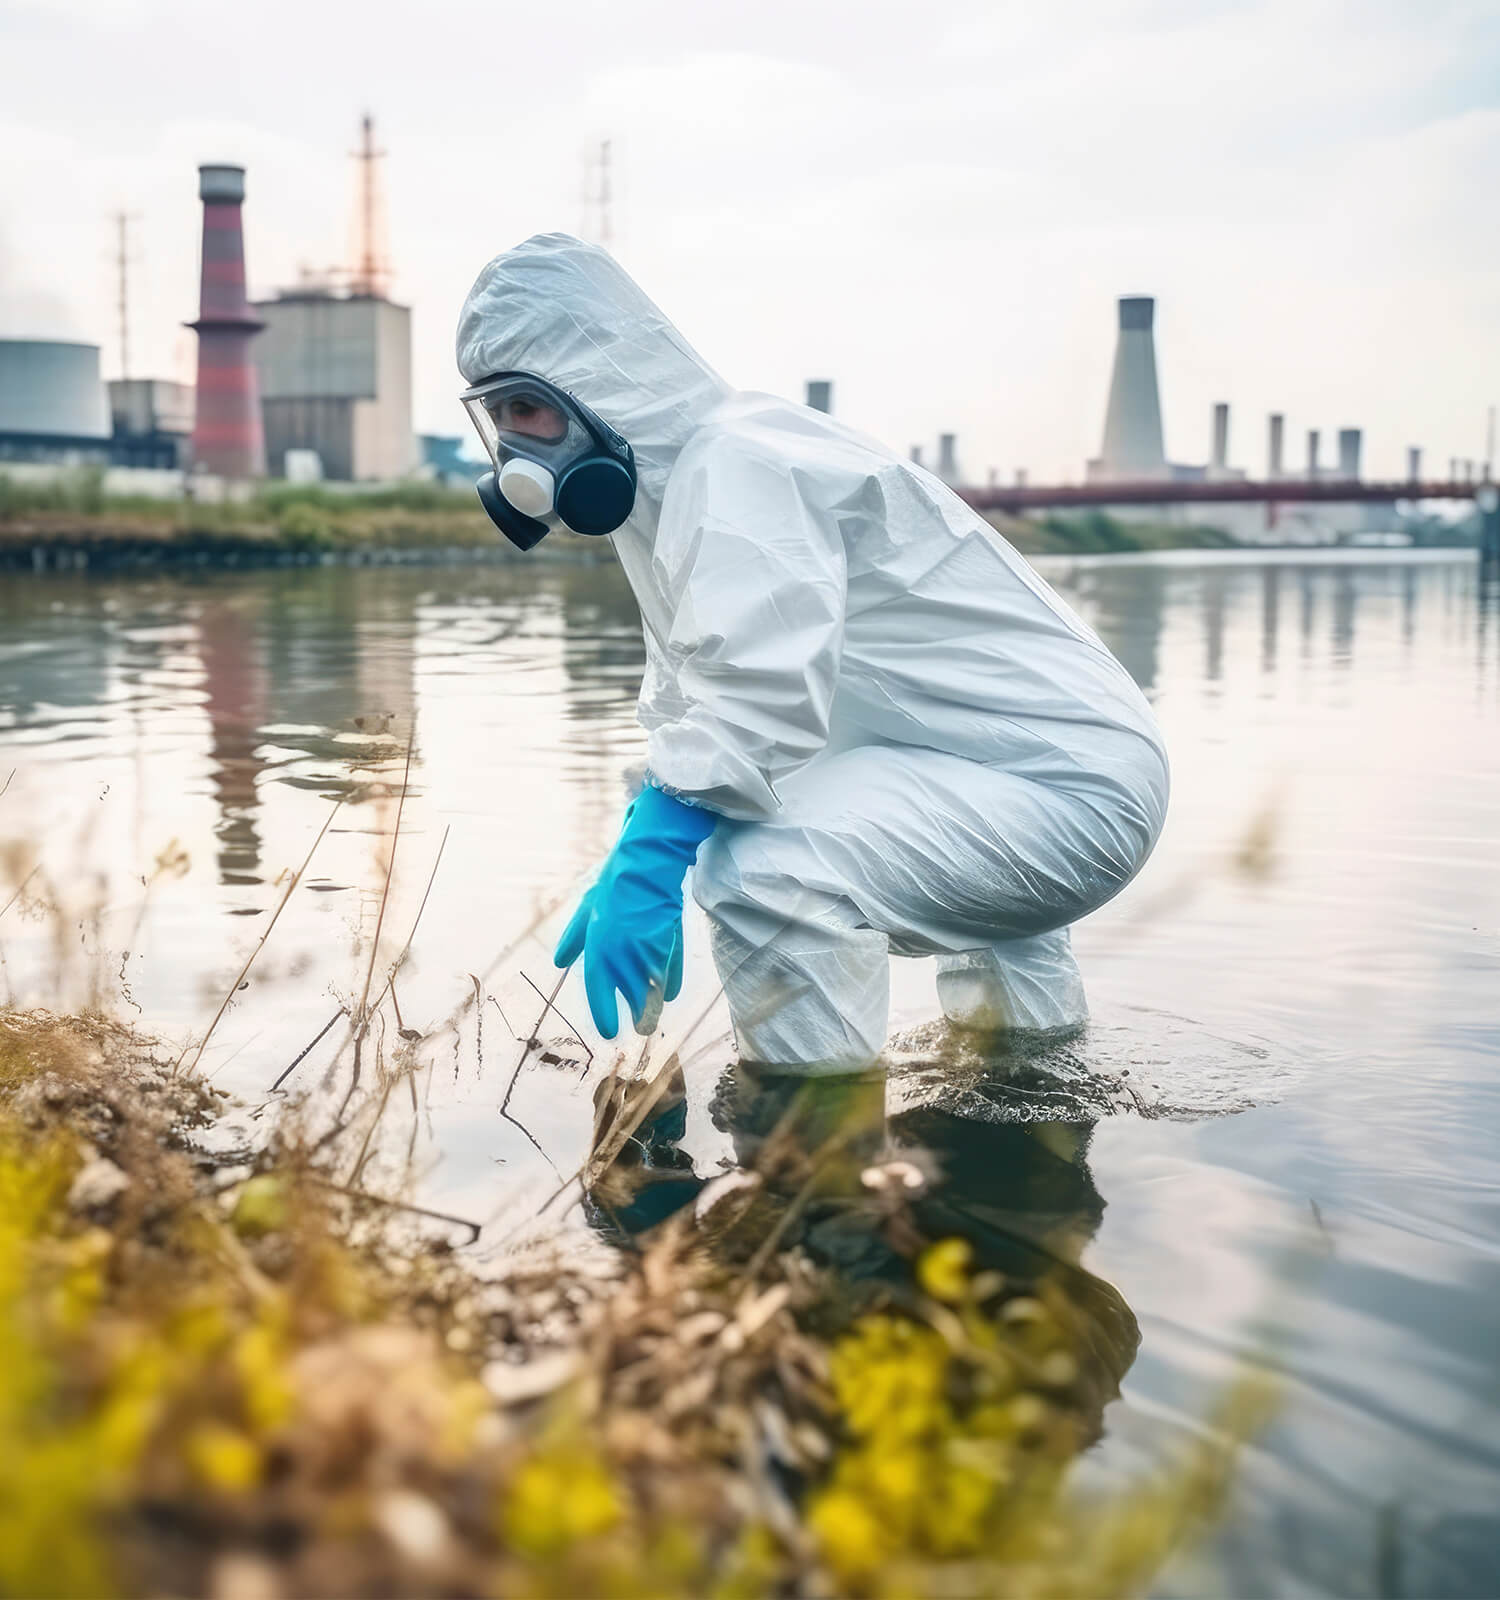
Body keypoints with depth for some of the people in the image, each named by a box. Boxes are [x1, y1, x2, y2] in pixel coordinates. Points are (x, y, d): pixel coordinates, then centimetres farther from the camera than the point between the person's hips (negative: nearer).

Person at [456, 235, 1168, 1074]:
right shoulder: (669, 481, 13)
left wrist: (648, 860, -31)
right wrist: (634, 869, 4)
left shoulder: (736, 467, -19)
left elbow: (759, 708, -34)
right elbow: (688, 713, 14)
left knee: (765, 870, -34)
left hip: (1072, 793, -11)